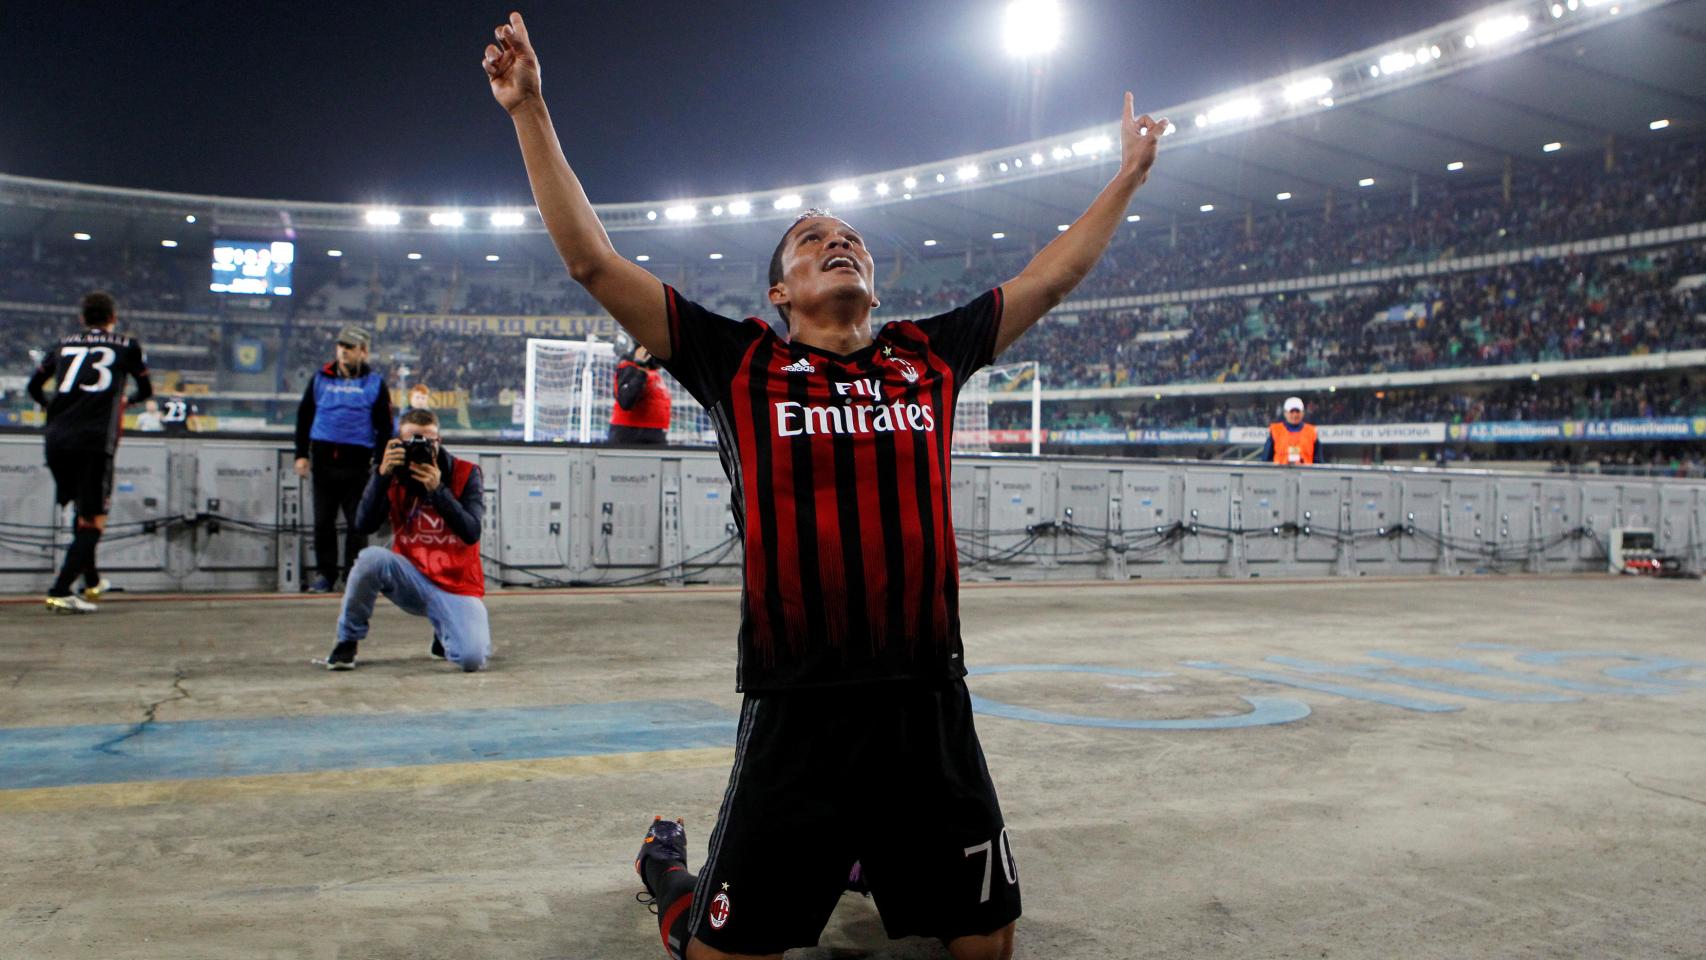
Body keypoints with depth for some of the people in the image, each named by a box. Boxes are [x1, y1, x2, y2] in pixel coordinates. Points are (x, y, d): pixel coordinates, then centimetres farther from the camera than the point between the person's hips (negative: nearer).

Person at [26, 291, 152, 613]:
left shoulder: (64, 344, 18)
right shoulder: (126, 345, 10)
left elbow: (34, 386, 24)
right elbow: (146, 390, 22)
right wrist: (126, 400, 43)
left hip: (57, 440, 4)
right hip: (95, 440, -4)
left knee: (83, 509, 22)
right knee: (93, 521, -2)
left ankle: (91, 581, 34)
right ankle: (60, 592, -14)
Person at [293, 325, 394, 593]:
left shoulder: (375, 383, 3)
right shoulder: (320, 378, 8)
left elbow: (385, 426, 4)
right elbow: (304, 417, 13)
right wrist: (302, 453, 7)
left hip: (357, 463, -2)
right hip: (324, 459, 2)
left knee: (357, 522, 0)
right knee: (323, 521, 7)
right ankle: (325, 573, 17)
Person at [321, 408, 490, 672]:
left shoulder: (465, 474, -5)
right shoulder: (394, 475, 1)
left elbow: (471, 533, -16)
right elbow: (364, 526, -13)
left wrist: (437, 489, -25)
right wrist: (381, 475, -22)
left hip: (457, 587, -1)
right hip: (412, 579, 2)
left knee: (472, 659, -24)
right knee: (372, 558, -31)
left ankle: (447, 633, 15)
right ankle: (347, 641, -7)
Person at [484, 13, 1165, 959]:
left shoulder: (929, 357, 10)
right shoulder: (742, 364, 2)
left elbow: (1051, 277, 21)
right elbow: (592, 260, 1)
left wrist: (1130, 173, 28)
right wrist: (530, 113, 0)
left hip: (930, 706, 3)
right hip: (794, 714, -3)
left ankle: (875, 859, 45)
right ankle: (667, 865, 42)